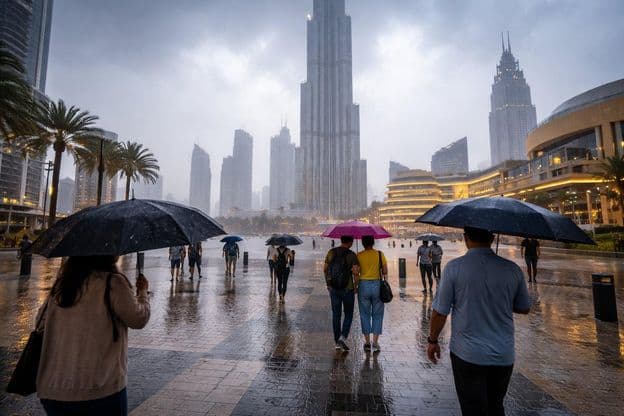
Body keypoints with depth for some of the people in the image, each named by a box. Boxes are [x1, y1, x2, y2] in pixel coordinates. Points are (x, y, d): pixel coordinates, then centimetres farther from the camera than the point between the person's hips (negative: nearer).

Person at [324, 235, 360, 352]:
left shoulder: (331, 252, 0)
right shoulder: (352, 255, -11)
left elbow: (325, 269, 4)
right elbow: (356, 272, -18)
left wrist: (328, 283, 16)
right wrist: (355, 286, -2)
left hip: (333, 288, 3)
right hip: (347, 289, -3)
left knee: (336, 315, 13)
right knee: (348, 314, 13)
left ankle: (337, 342, 19)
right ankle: (343, 337, -2)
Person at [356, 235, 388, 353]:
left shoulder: (359, 255, -5)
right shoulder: (380, 254, -3)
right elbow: (385, 272, -2)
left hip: (363, 285, 0)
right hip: (377, 285, 1)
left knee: (365, 314, 12)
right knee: (377, 314, 12)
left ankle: (367, 343, 19)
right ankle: (375, 343, 13)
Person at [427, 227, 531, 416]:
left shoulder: (454, 267, -17)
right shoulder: (512, 269, -6)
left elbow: (440, 312, -12)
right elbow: (524, 308, 8)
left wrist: (432, 340, 3)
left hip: (467, 355, -4)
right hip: (504, 356, 4)